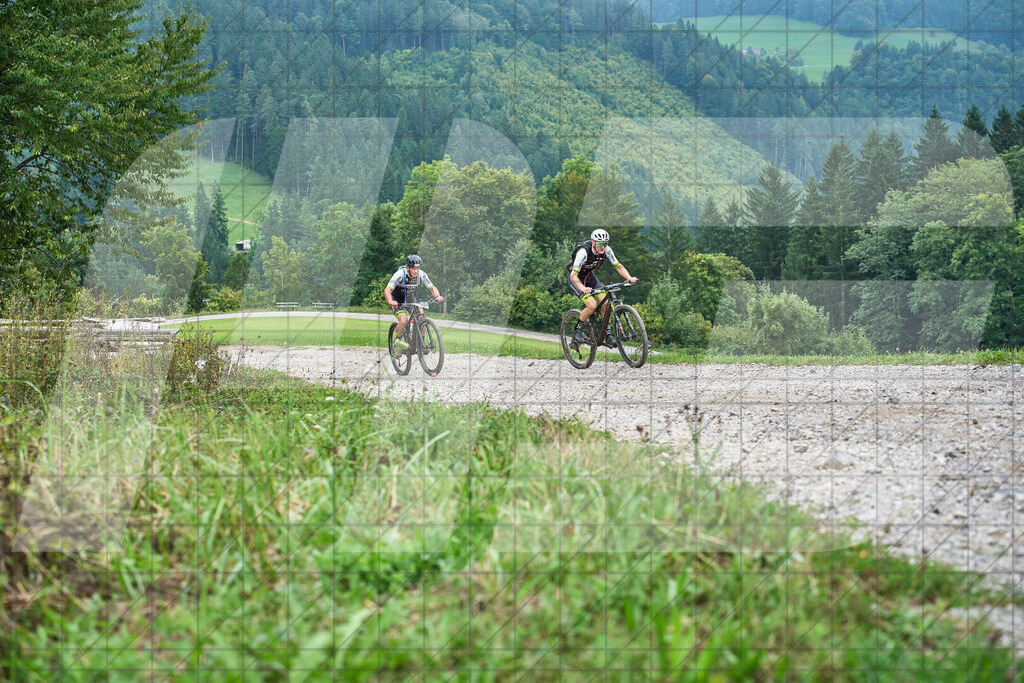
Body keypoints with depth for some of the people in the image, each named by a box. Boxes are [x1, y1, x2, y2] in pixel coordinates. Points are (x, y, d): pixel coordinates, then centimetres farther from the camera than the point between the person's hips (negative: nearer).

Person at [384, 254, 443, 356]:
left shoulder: (421, 275, -19)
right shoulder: (400, 274, -31)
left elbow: (432, 288, -8)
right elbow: (387, 290, -37)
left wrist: (437, 296, -30)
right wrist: (390, 301, -57)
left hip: (410, 298, 4)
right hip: (397, 301, -4)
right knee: (404, 320, -27)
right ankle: (398, 340, -1)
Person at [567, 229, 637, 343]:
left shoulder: (606, 250, -19)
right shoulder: (584, 251, -35)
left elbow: (618, 266, -11)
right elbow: (573, 275, -38)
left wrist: (629, 278, -30)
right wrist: (583, 289, -55)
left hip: (589, 276, 6)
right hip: (576, 279, -6)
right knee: (592, 305, -23)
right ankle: (577, 330, 0)